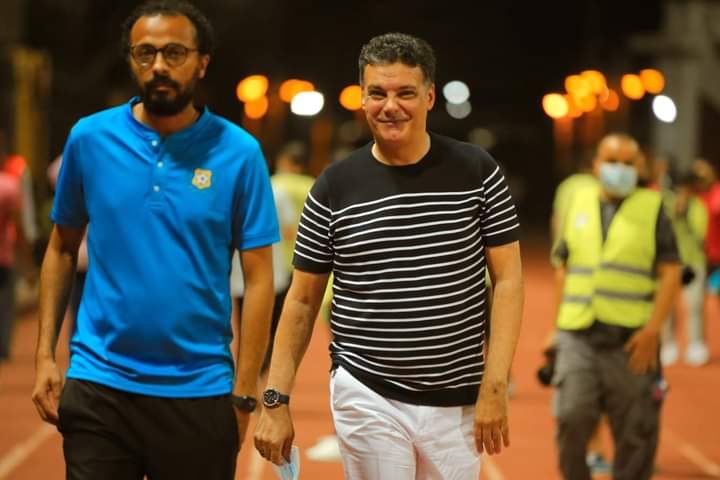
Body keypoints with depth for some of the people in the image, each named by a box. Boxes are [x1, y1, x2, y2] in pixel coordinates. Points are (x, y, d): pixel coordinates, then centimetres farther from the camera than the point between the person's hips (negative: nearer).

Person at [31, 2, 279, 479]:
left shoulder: (238, 151, -4)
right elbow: (62, 250, 9)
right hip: (99, 383, 1)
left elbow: (259, 278, -3)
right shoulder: (90, 138, 2)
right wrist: (45, 355, 1)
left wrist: (243, 394, -7)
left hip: (199, 390, -1)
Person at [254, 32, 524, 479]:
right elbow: (302, 301, 7)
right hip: (367, 398, 0)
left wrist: (494, 387, -9)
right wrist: (275, 400, 1)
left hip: (458, 403, 0)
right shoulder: (335, 187, 1)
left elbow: (508, 281, 0)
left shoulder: (477, 172, 0)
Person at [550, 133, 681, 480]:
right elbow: (562, 266, 18)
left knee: (634, 431, 2)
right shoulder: (579, 205, 12)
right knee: (572, 418, -10)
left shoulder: (652, 209, 3)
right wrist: (561, 320, 10)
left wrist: (652, 329, -11)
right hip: (578, 336, 2)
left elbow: (671, 273, -2)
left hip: (631, 339, -2)